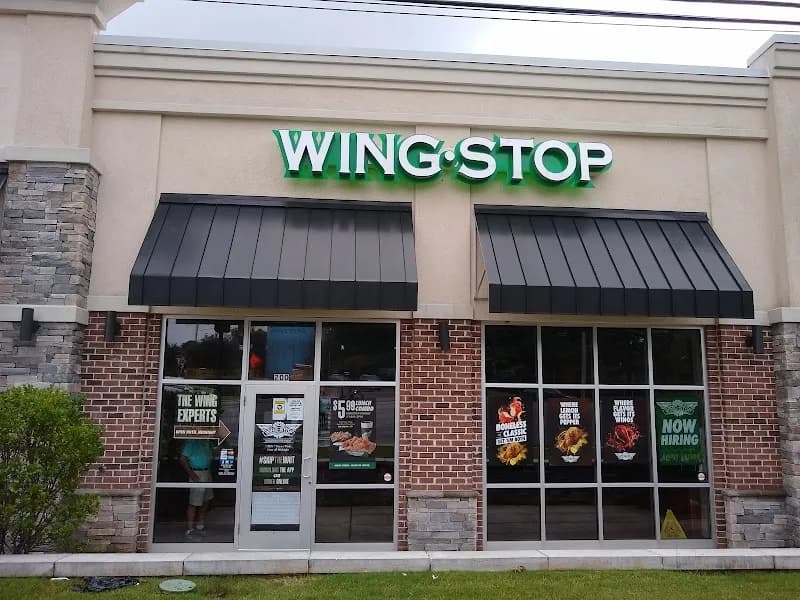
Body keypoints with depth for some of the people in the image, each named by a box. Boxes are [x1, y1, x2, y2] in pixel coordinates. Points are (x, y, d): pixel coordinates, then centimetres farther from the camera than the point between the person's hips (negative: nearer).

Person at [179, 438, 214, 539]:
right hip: (197, 474, -9)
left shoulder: (205, 440, 9)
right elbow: (183, 460, -18)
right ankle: (190, 530, 7)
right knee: (194, 503, -2)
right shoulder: (191, 441, -15)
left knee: (206, 501, 16)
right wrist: (192, 475, -18)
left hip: (207, 472, 9)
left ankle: (200, 526, 28)